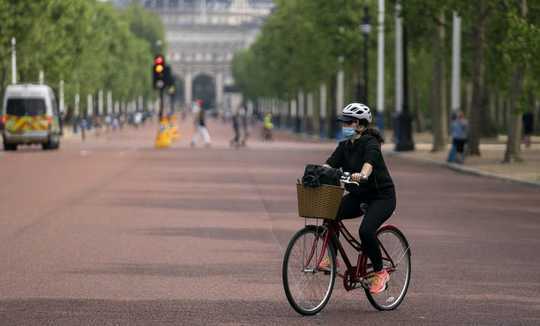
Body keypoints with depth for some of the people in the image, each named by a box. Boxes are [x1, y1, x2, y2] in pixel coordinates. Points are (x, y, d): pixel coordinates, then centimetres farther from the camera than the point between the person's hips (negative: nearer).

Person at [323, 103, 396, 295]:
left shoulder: (371, 143, -17)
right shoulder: (345, 146, 5)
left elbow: (369, 163, -38)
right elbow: (330, 164, -8)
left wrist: (362, 175, -59)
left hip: (381, 196, -7)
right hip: (358, 195, 7)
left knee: (366, 230, -27)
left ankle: (380, 273, -8)